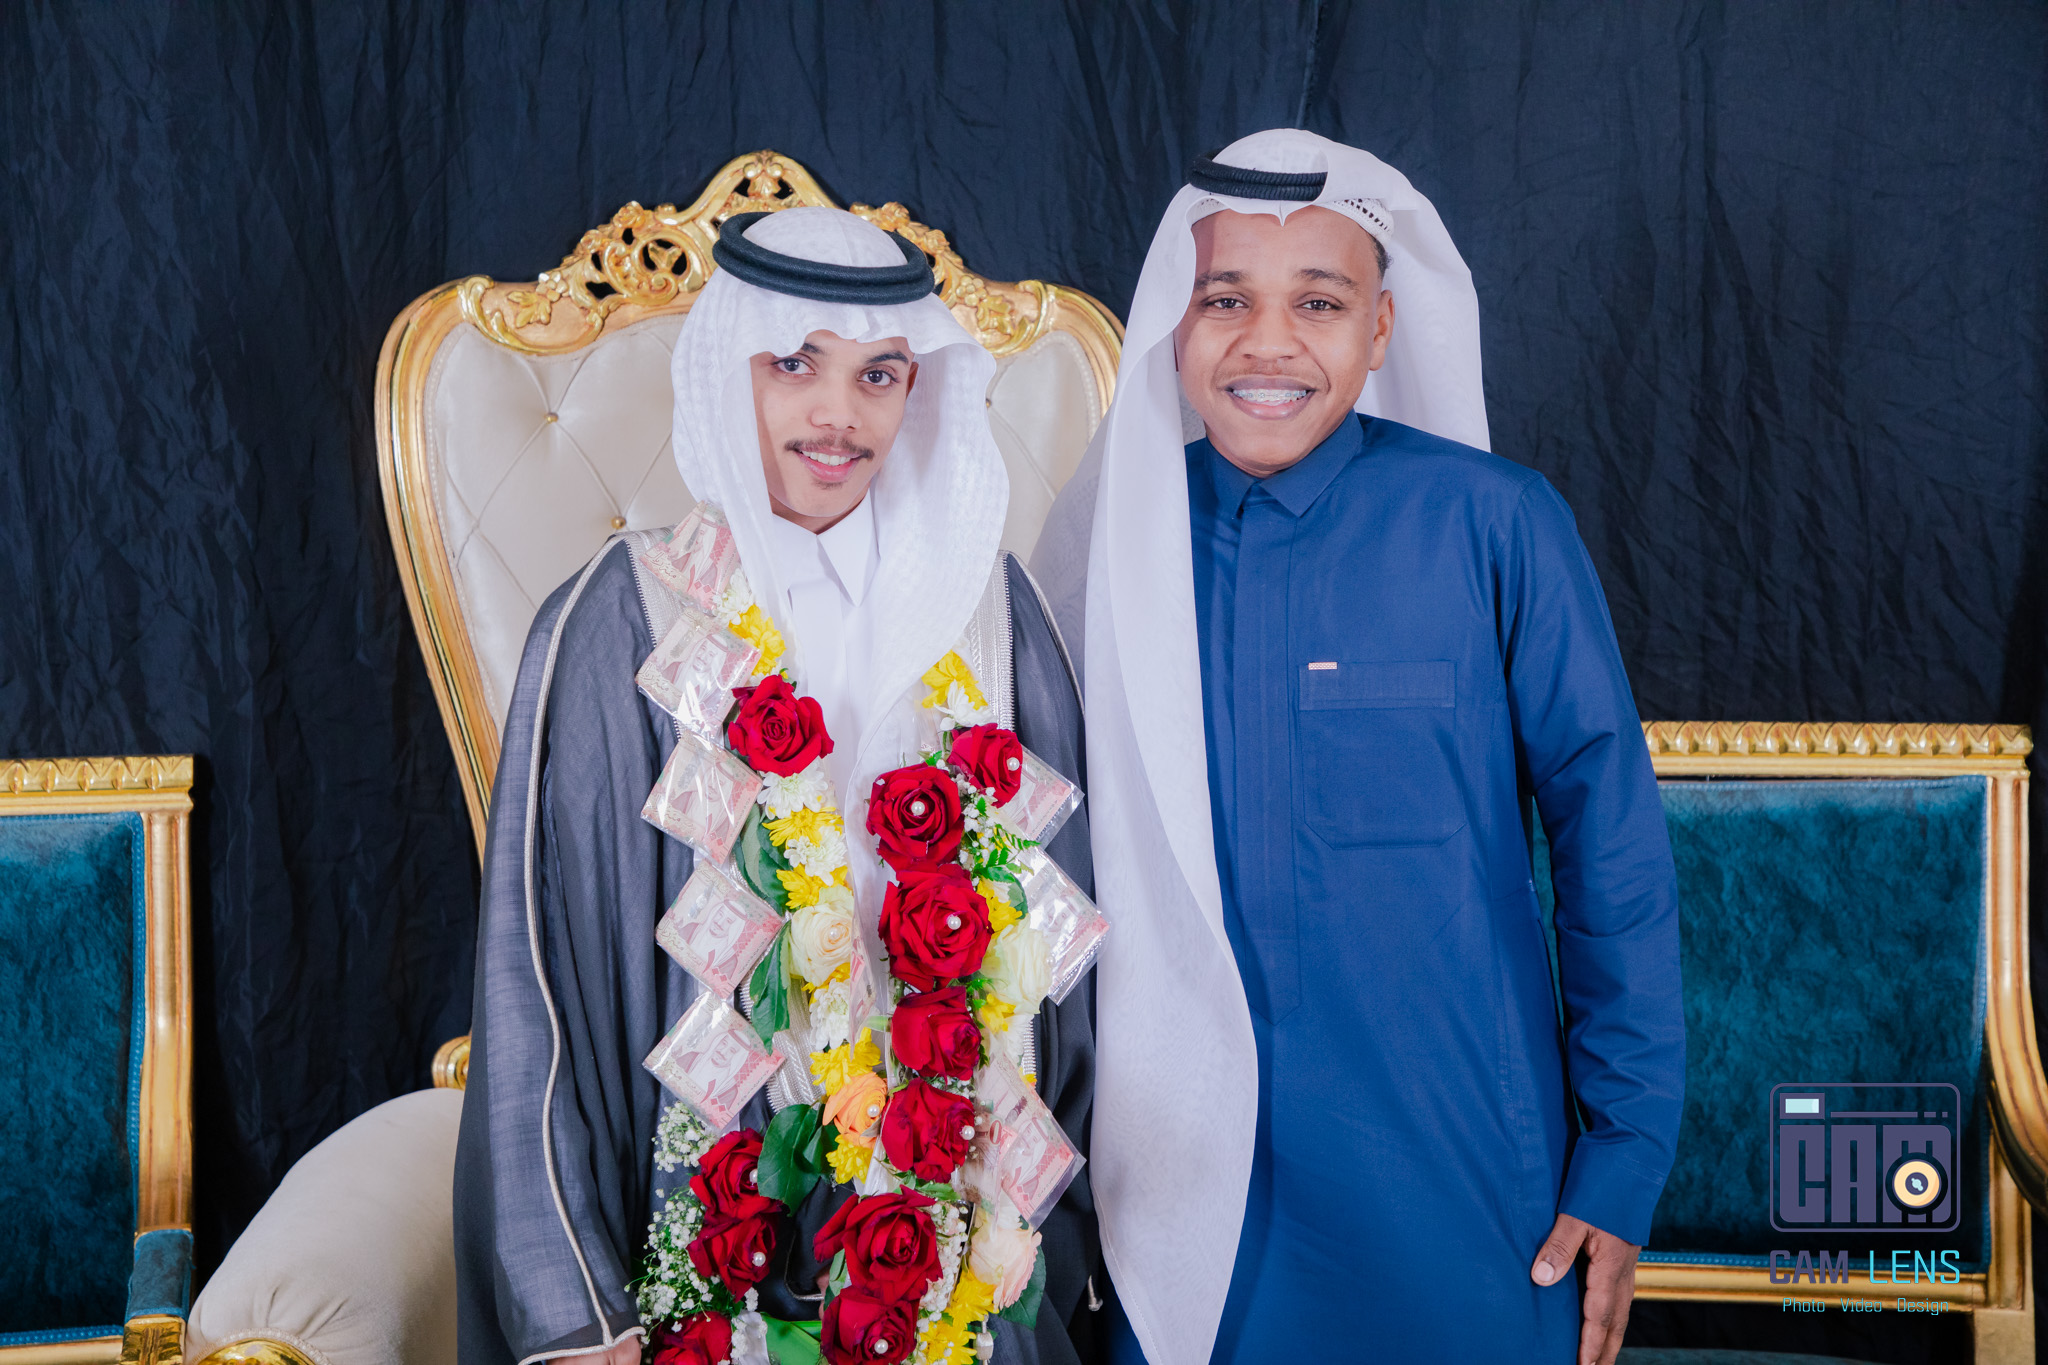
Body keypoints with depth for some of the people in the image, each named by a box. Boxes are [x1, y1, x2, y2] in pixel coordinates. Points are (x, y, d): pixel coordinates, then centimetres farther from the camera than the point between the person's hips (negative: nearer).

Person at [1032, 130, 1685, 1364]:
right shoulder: (1110, 536, -1)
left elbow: (1611, 838, -5)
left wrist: (1626, 1160, -5)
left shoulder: (1496, 526, -10)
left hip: (1457, 1179, -2)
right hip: (1180, 1169, 2)